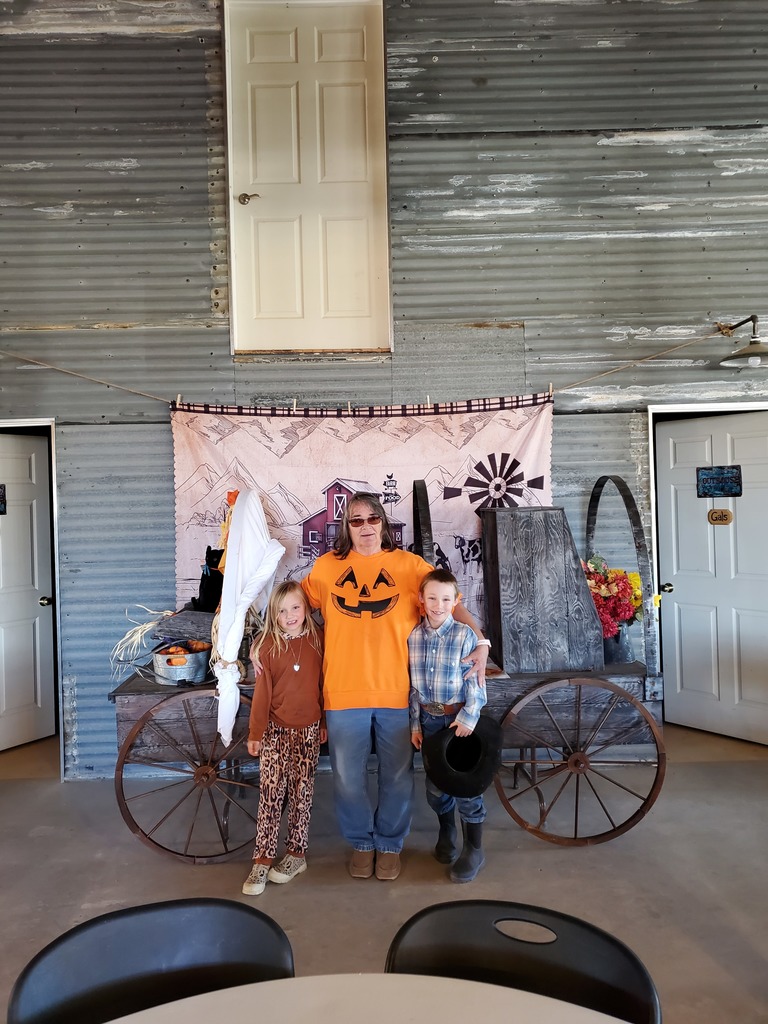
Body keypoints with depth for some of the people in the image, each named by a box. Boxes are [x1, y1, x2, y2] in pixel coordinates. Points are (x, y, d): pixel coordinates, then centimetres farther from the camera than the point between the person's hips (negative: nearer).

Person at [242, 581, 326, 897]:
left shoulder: (318, 639, -3)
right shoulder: (267, 645, -6)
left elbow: (324, 684, 4)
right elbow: (262, 693, -4)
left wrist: (325, 723, 6)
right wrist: (255, 733, -3)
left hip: (308, 729, 1)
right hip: (276, 729, -1)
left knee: (301, 792, 10)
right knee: (270, 793, -2)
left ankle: (296, 853, 22)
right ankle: (262, 860, 7)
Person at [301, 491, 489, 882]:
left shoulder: (409, 564, -1)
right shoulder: (326, 566, 3)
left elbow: (452, 603, -1)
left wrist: (481, 643, -13)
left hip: (396, 692, 0)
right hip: (343, 693, 1)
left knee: (397, 777, 13)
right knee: (348, 778, 12)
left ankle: (389, 844, 36)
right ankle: (361, 843, 37)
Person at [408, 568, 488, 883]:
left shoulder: (465, 635, -11)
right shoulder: (414, 636, -2)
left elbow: (475, 680, -10)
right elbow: (413, 683, 3)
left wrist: (469, 716, -16)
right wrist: (415, 723, 5)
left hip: (460, 717, -3)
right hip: (429, 719, 4)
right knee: (435, 784, 15)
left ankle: (474, 849, 18)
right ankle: (446, 834, 38)